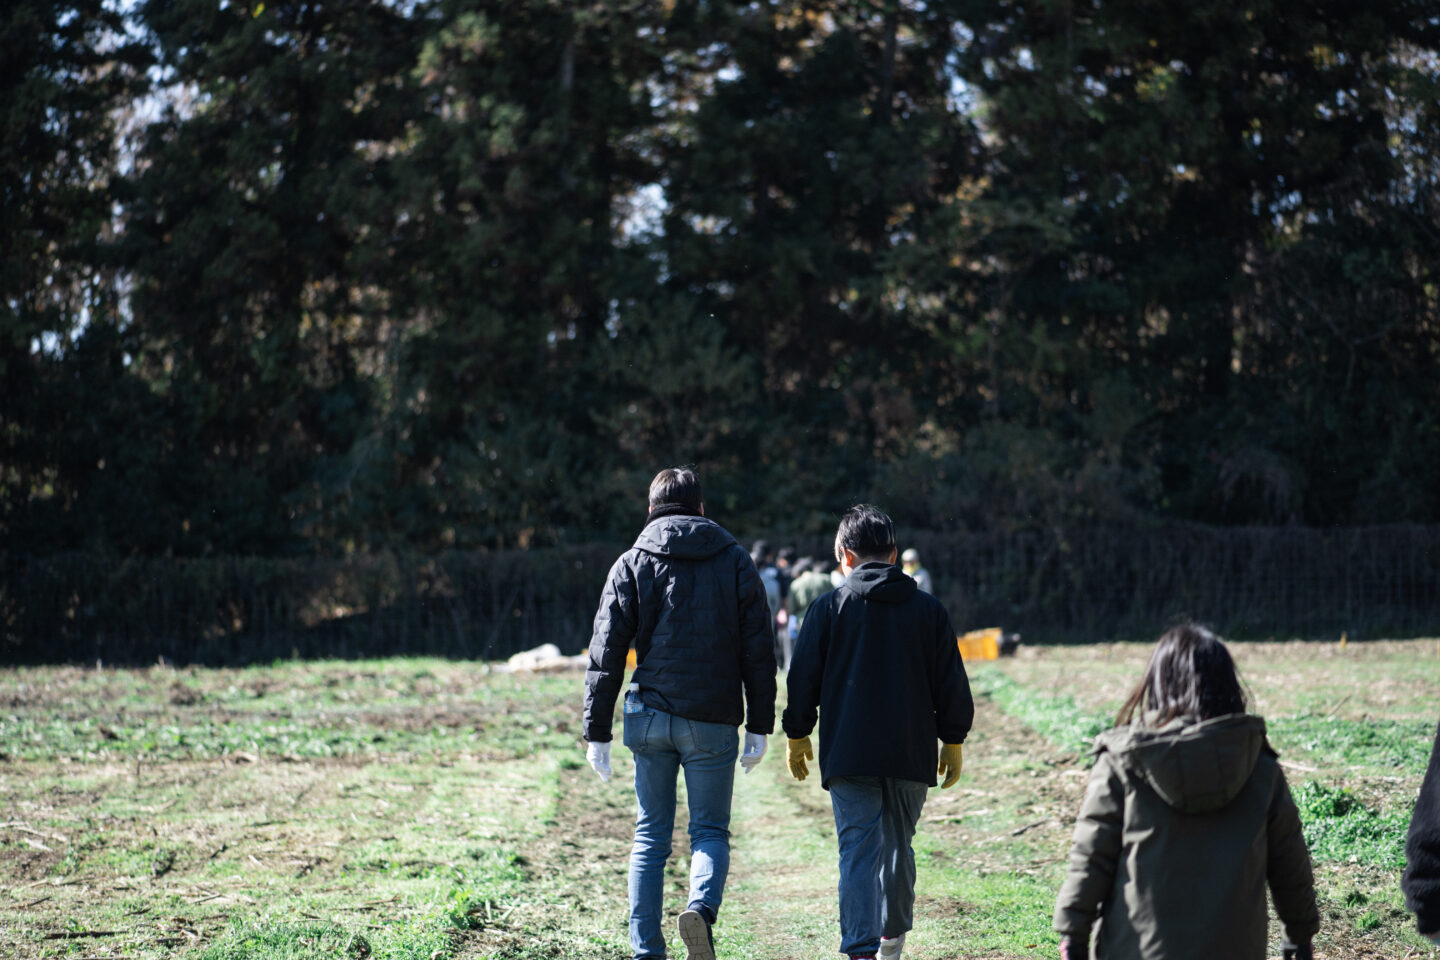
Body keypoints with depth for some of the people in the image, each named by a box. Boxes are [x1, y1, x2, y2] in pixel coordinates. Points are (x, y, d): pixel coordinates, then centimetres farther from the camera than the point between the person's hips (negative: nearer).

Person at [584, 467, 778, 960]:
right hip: (714, 722, -1)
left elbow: (605, 655, 1)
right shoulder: (736, 562, 5)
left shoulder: (632, 565, 5)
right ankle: (701, 908, -21)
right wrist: (759, 727, 7)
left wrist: (597, 732, 4)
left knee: (650, 836, 10)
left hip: (650, 717, 1)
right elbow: (759, 651, 3)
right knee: (710, 831, 8)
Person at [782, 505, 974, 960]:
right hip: (911, 753, 2)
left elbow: (803, 679, 2)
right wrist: (952, 743, 17)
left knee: (858, 850, -4)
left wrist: (796, 736, 14)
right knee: (898, 845, 18)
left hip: (849, 753, -2)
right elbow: (952, 684, 7)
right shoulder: (929, 609, 5)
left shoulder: (829, 608, -2)